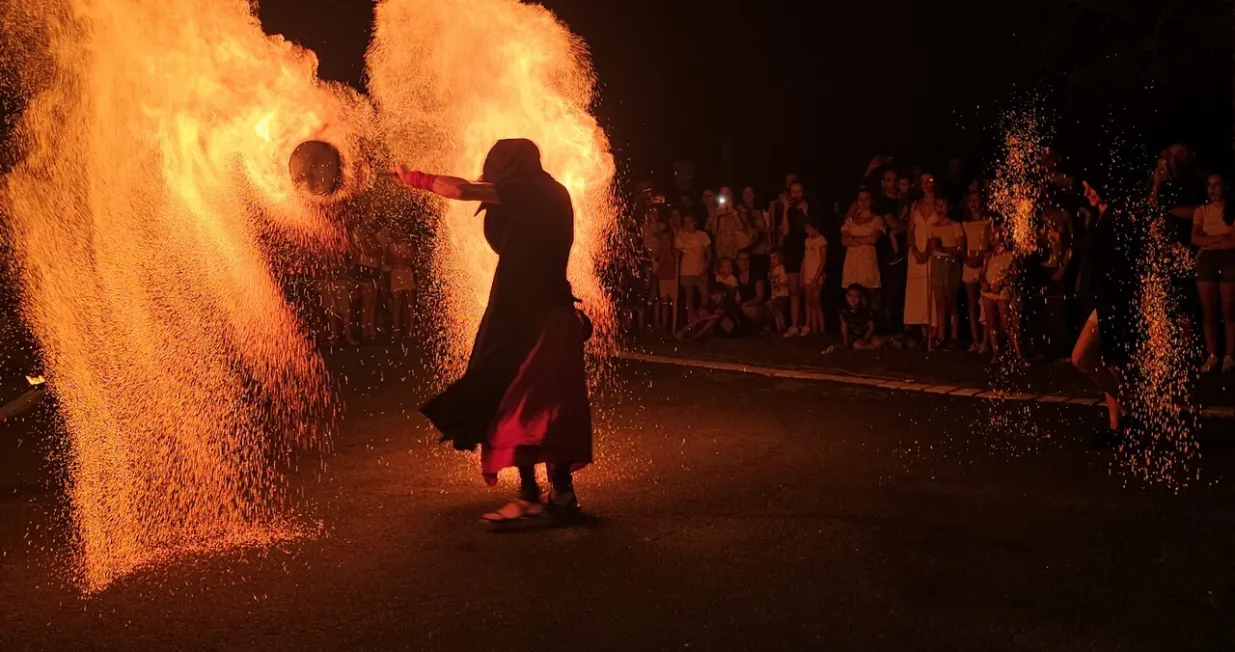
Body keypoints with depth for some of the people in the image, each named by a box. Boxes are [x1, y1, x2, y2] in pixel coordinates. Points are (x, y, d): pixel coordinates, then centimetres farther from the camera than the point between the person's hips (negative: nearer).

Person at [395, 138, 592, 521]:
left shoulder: (524, 192, -10)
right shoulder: (550, 194, 13)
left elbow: (460, 191, -20)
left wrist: (413, 178, -7)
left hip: (522, 314, -9)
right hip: (552, 313, 9)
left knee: (510, 401, -2)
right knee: (546, 404, 14)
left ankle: (530, 496, -4)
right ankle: (561, 491, 19)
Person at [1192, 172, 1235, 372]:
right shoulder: (1201, 211, 8)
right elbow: (1195, 239, -3)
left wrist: (1209, 240, -8)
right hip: (1206, 262, 3)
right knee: (1209, 312, 3)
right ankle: (1212, 356, 7)